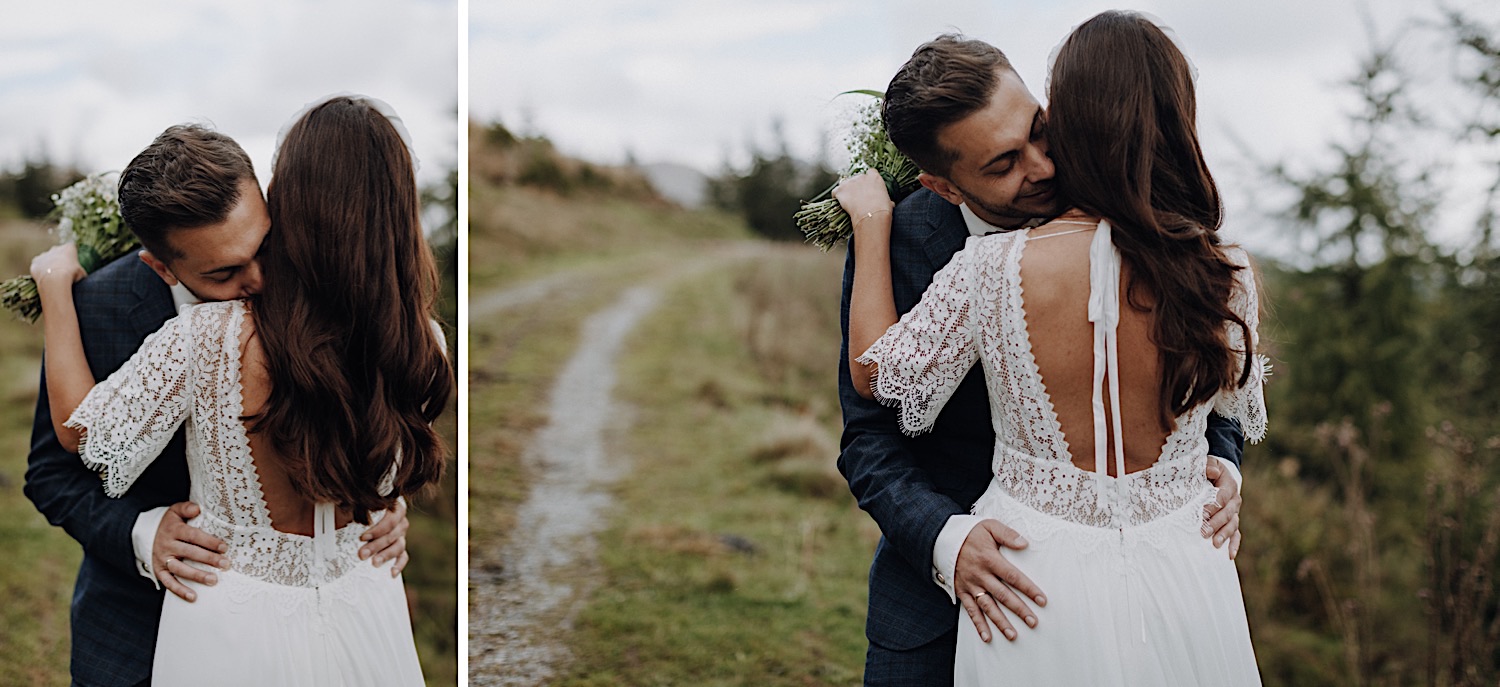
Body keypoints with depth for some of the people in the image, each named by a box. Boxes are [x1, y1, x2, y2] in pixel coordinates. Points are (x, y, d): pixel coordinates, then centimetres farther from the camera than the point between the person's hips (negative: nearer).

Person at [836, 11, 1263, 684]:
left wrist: (871, 220, 5)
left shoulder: (992, 268, -20)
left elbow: (876, 372, -4)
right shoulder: (1228, 279, -14)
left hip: (1032, 587, -1)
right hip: (1181, 583, 2)